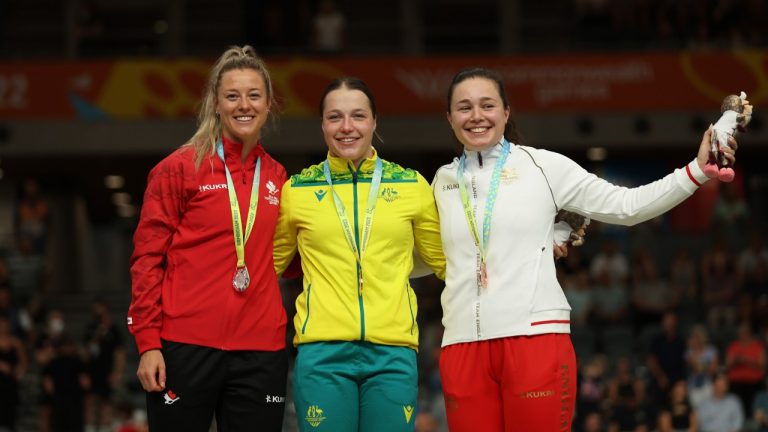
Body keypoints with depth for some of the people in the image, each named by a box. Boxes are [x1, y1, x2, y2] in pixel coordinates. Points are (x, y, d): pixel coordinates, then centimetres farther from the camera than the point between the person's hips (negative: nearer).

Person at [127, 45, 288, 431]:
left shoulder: (275, 178, 13)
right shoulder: (179, 168, 0)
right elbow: (148, 258, -2)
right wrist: (148, 343, -9)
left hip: (260, 352, 4)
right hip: (186, 348, -4)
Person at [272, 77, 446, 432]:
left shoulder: (412, 185, 9)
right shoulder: (296, 190, 8)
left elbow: (444, 260, 19)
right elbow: (268, 264, 18)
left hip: (393, 351, 1)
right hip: (322, 349, -1)